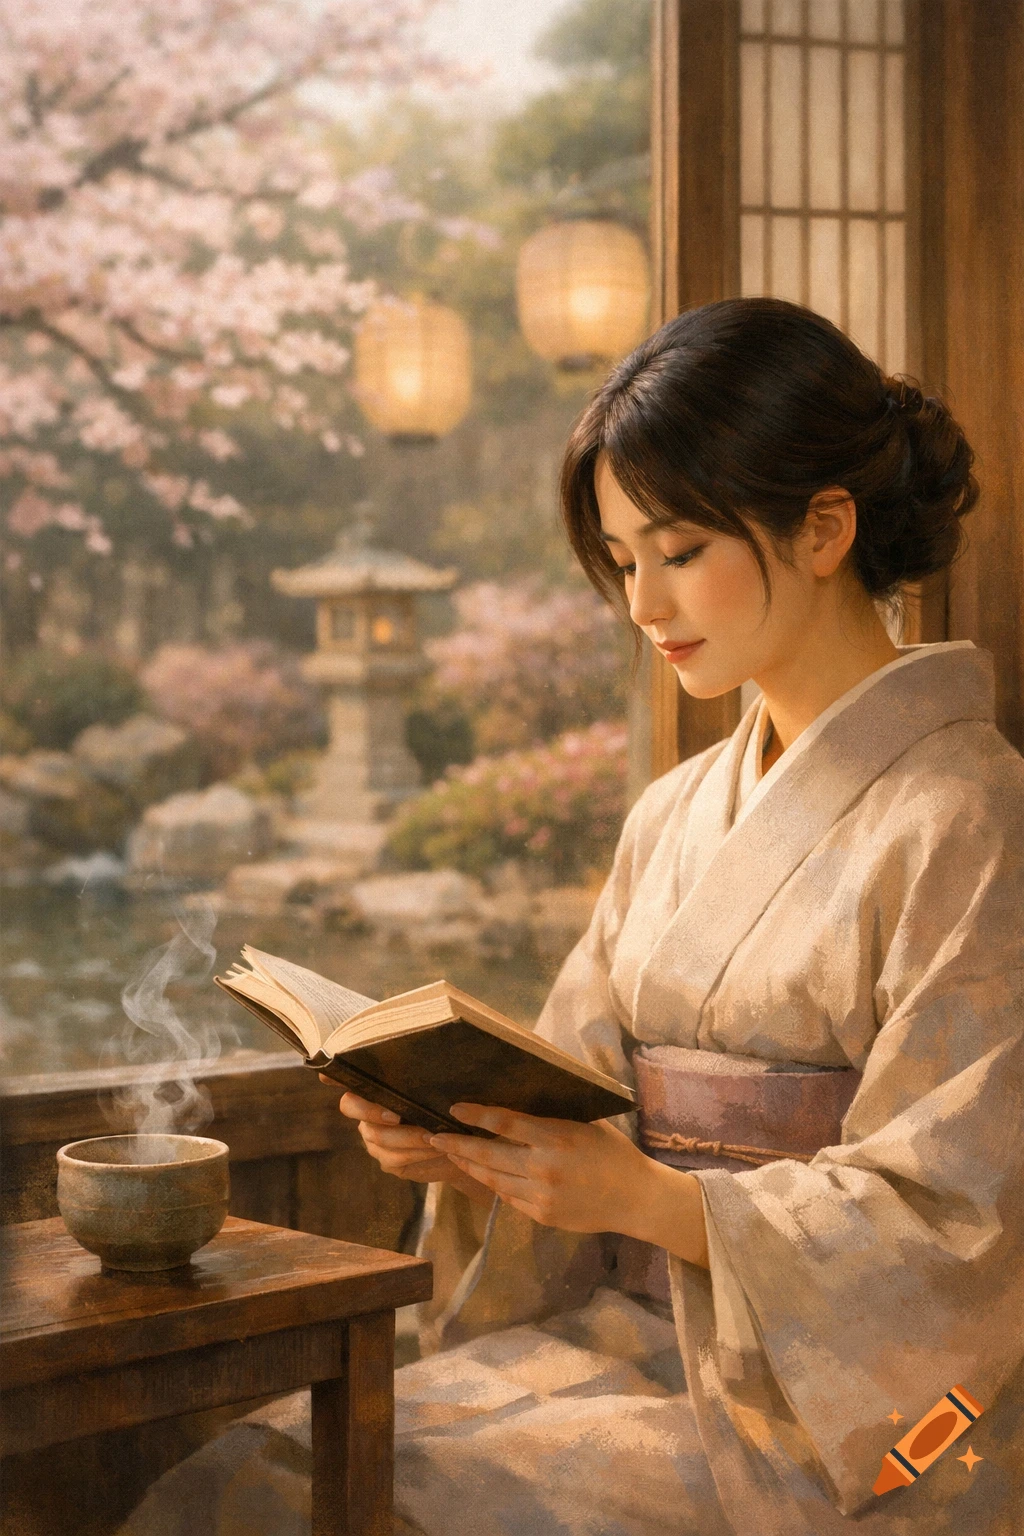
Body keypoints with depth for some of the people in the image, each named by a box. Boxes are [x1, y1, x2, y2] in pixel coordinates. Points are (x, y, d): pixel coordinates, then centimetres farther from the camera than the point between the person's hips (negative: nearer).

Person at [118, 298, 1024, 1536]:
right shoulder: (677, 816, 11)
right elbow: (584, 1102, 11)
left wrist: (645, 1197, -25)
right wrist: (465, 1143, -10)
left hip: (851, 1427, -6)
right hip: (650, 1333, 6)